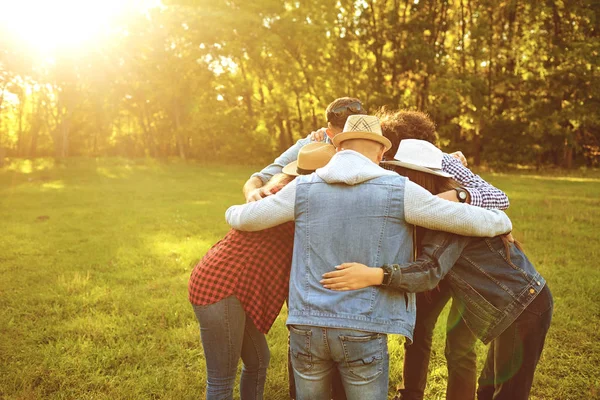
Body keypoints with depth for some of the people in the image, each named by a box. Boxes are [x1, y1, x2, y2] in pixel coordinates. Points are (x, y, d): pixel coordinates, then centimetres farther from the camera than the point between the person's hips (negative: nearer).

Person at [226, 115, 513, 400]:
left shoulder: (303, 188, 1)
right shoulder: (396, 190, -6)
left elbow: (242, 219, 9)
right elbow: (472, 221, -1)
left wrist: (233, 212, 32)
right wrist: (502, 221, 20)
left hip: (306, 326, 3)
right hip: (363, 332, -2)